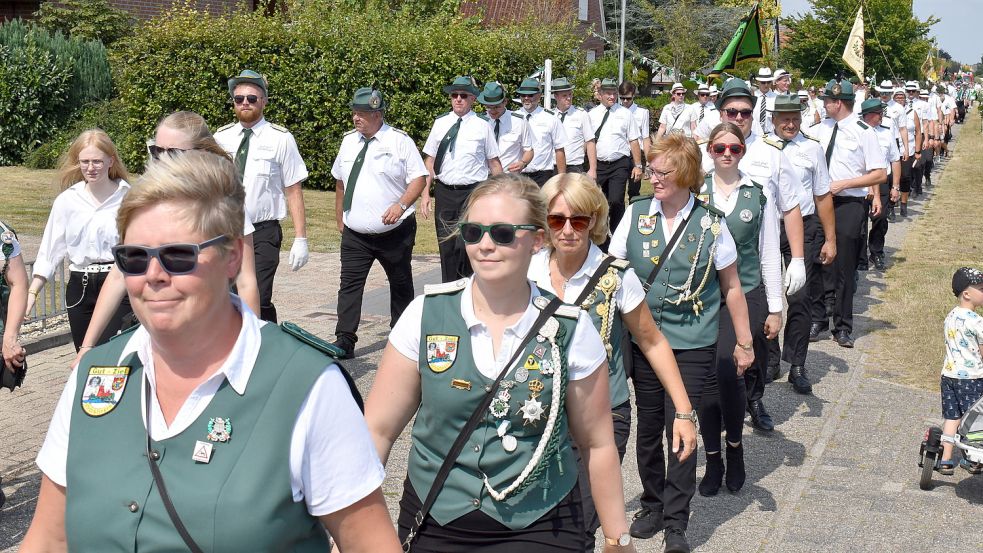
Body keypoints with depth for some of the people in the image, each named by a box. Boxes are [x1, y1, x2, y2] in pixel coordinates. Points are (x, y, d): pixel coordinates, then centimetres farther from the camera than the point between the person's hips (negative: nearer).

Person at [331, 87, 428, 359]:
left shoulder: (399, 141, -7)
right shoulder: (348, 141, 7)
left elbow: (418, 178, -8)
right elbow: (340, 182, 18)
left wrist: (401, 205, -22)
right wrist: (339, 218, 18)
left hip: (395, 232, -3)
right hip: (355, 234, 3)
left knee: (401, 283, 12)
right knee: (350, 284, -5)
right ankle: (344, 340, -3)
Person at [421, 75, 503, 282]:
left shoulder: (481, 126, 0)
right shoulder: (440, 123, 7)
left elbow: (494, 162, 3)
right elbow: (430, 160, 9)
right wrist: (426, 193, 3)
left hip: (473, 193, -3)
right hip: (444, 193, 3)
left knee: (466, 248, -12)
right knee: (446, 248, 10)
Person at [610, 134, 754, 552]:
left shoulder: (710, 222, -5)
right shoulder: (636, 214, -2)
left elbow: (731, 286, 4)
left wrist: (744, 342, 6)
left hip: (693, 344, -2)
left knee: (681, 429, -3)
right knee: (648, 427, 10)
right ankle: (652, 506, 30)